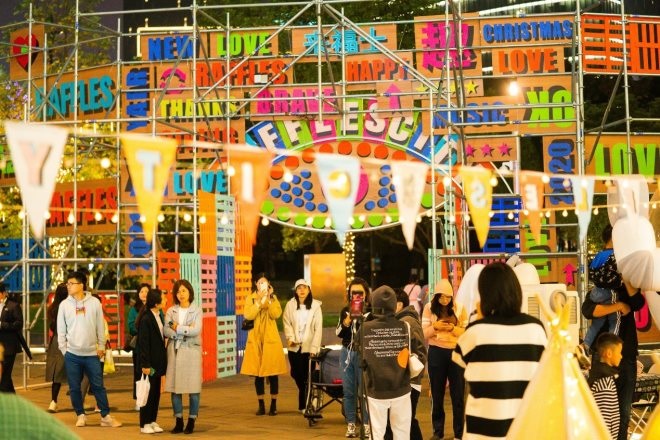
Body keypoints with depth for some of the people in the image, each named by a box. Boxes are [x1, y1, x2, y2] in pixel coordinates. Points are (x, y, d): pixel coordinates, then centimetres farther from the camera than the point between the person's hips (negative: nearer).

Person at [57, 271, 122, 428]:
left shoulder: (94, 302, -1)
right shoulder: (64, 304, 1)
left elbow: (100, 327, 4)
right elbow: (61, 330, 5)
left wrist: (101, 346, 2)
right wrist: (63, 349, 1)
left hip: (92, 353, -1)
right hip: (72, 354, 1)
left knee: (98, 386, 2)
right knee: (74, 387, 6)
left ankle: (106, 416, 8)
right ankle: (81, 415, 19)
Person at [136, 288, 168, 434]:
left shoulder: (159, 317, 9)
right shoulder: (146, 319, -15)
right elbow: (143, 344, -16)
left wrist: (162, 361, 11)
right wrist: (145, 365, -17)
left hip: (158, 361, 8)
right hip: (149, 362, -8)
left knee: (156, 392, 12)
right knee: (148, 392, 0)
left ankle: (152, 421, 21)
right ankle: (144, 424, 10)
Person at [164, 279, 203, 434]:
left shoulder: (196, 311, 3)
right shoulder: (171, 311, 9)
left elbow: (196, 330, -11)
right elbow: (166, 331, -3)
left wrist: (177, 328, -6)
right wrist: (186, 330, -11)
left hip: (191, 351, -2)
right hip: (174, 351, 2)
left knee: (193, 388, -3)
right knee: (175, 387, 2)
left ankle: (191, 421, 6)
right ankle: (178, 421, 11)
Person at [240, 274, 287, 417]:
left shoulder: (273, 298, 9)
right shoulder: (250, 298, 7)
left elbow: (276, 314, -9)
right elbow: (247, 315, -11)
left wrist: (269, 298, -15)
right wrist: (260, 301, -17)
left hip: (271, 339, 0)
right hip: (255, 340, 0)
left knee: (273, 372, -1)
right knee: (258, 374, 2)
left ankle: (273, 405, 7)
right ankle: (261, 405, 11)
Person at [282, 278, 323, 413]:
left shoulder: (315, 306, -4)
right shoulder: (290, 305, 2)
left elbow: (318, 328, -6)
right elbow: (287, 323, 2)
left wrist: (314, 348, -12)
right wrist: (290, 337, -15)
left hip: (309, 347, -2)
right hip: (294, 347, 2)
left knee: (307, 377, -2)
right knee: (297, 375, 5)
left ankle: (304, 405, 11)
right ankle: (305, 403, 27)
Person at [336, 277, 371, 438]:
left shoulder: (371, 311, -4)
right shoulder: (345, 311, 8)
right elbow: (339, 333, 0)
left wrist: (362, 319, -25)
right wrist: (347, 320, -17)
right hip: (347, 353, 4)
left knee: (364, 390, -5)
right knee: (349, 391, 7)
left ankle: (366, 424, 5)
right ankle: (351, 424, 15)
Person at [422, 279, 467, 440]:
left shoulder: (459, 308, -1)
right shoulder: (429, 308, -1)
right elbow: (424, 333, -2)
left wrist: (453, 328, -19)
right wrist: (435, 327, -21)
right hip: (436, 353, 0)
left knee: (458, 394, 6)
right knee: (437, 394, 11)